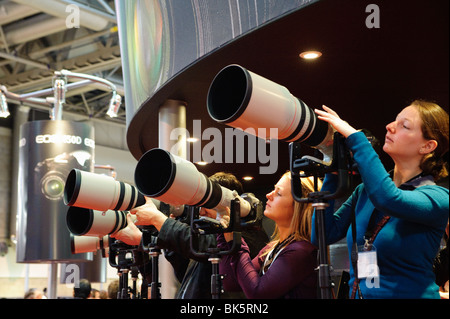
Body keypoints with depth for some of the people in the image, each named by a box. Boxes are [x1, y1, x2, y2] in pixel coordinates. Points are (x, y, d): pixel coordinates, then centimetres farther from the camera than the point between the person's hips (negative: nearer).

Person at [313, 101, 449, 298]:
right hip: (356, 293, 4)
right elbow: (325, 234, 3)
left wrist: (354, 137, -19)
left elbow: (389, 199, -24)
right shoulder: (365, 190, 9)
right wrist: (333, 172, 1)